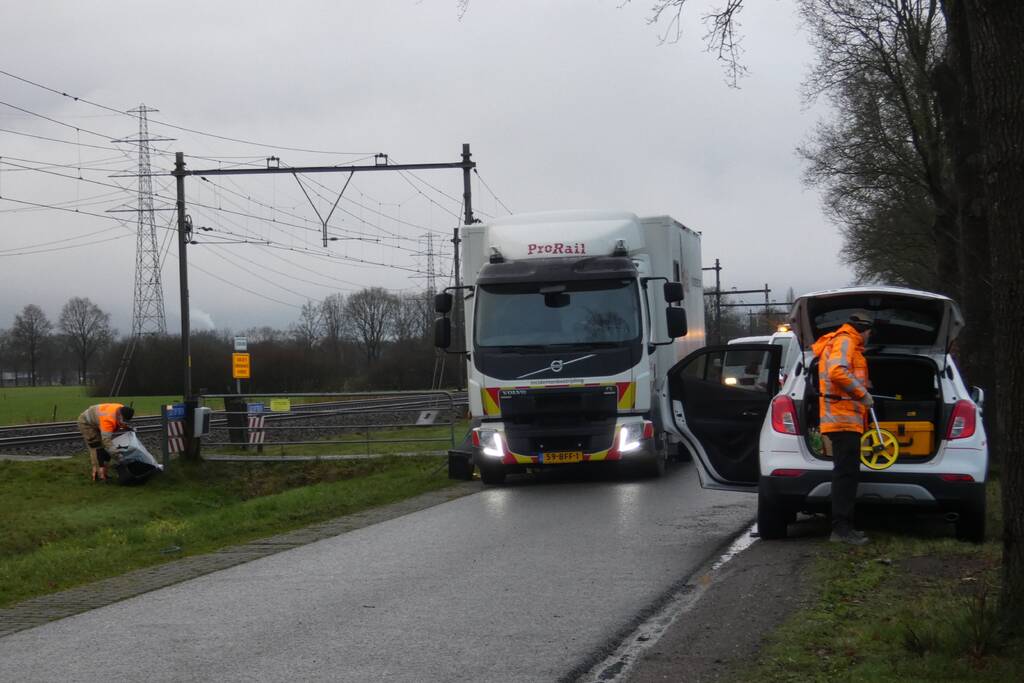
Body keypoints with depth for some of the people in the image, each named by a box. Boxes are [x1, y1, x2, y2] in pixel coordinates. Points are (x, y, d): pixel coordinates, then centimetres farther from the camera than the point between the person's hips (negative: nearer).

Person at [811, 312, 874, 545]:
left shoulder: (842, 342, 25)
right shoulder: (844, 342, -9)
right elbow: (837, 372, -26)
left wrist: (861, 385, 24)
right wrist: (862, 393, -21)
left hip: (842, 419, 11)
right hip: (844, 419, -11)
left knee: (846, 473, 14)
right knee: (846, 472, -13)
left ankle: (844, 526, 18)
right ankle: (841, 528, -15)